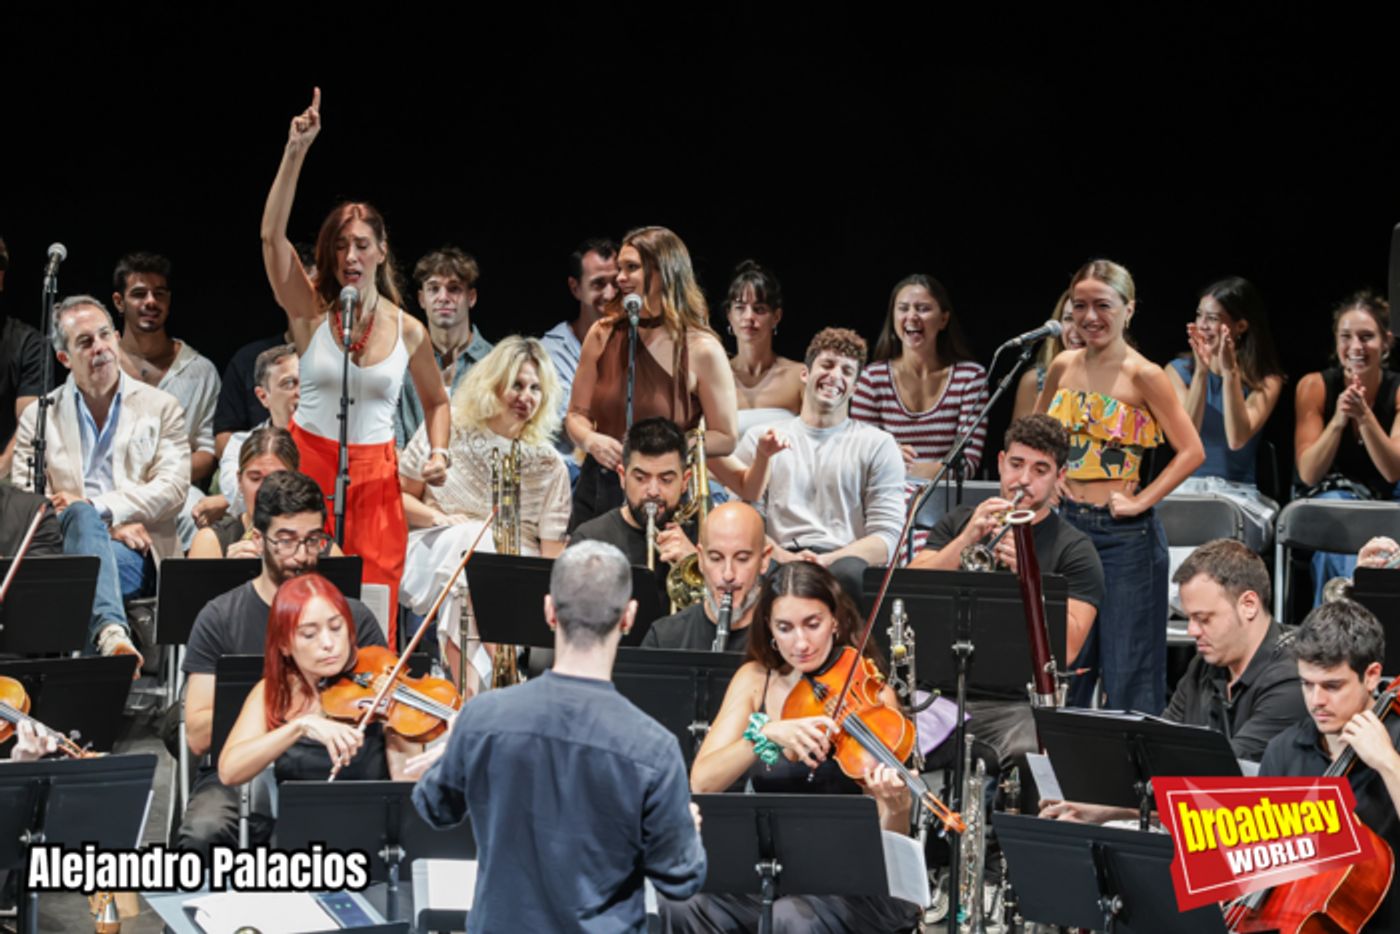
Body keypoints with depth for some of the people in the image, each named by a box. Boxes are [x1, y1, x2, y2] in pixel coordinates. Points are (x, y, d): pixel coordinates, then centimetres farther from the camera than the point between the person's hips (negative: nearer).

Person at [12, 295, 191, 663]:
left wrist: (97, 507, -10)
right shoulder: (38, 417, 18)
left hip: (136, 554, 0)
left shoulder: (160, 407, 18)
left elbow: (173, 488, 5)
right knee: (81, 517, -37)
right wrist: (107, 524, -10)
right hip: (61, 548, 0)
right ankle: (111, 630, -62)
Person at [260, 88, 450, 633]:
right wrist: (295, 152, -22)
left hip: (375, 477, 1)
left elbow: (435, 401, 20)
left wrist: (438, 452, 0)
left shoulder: (408, 331, 4)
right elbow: (272, 235, -15)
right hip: (308, 465, -1)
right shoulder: (311, 311, -2)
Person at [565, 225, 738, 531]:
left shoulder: (702, 350, -6)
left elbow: (725, 439, -3)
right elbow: (577, 415, 13)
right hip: (597, 490, 4)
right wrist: (591, 440, -10)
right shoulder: (603, 335, 5)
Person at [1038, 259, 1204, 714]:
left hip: (1124, 534, -5)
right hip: (1067, 523, 5)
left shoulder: (1143, 376, -8)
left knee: (1129, 670, -2)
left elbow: (1191, 451, -9)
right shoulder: (1064, 366, 8)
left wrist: (1142, 502, -13)